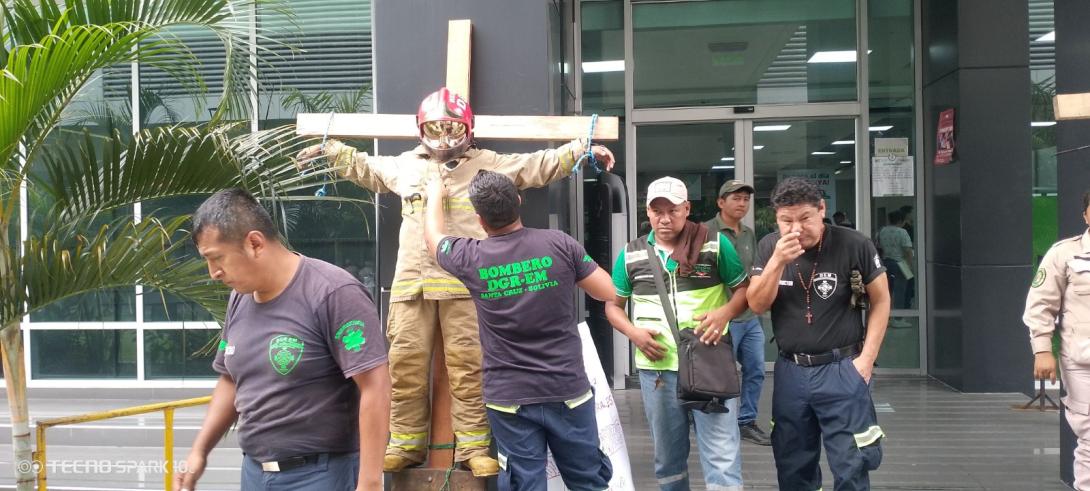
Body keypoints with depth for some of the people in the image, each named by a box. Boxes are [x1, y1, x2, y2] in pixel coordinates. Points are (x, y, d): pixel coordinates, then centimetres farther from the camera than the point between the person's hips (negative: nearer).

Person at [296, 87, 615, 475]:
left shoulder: (489, 164, 8)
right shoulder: (405, 165, 17)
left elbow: (541, 166, 8)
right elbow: (366, 168, 35)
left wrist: (582, 150, 0)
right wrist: (331, 152, 36)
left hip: (465, 284, -3)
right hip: (412, 281, 3)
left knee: (468, 366, -3)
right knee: (406, 364, 3)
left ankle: (474, 446, 5)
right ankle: (406, 443, 15)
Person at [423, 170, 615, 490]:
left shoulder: (470, 259, -6)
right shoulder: (558, 244, -9)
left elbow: (433, 235, 16)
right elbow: (608, 292, 0)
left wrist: (435, 194, 34)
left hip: (509, 398, 0)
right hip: (567, 391, 0)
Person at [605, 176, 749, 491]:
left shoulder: (715, 244, 0)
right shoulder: (631, 254, 6)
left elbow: (744, 290, 6)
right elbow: (613, 305, 15)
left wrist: (724, 313, -15)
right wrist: (633, 332, -4)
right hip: (656, 368, 3)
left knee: (722, 457, -3)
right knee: (668, 459, 15)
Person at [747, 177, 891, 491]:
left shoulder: (853, 245, -12)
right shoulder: (769, 247, -2)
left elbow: (880, 300, -2)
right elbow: (757, 306, -6)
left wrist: (866, 358, -8)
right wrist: (777, 262, -20)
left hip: (841, 369, -4)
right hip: (790, 371, 4)